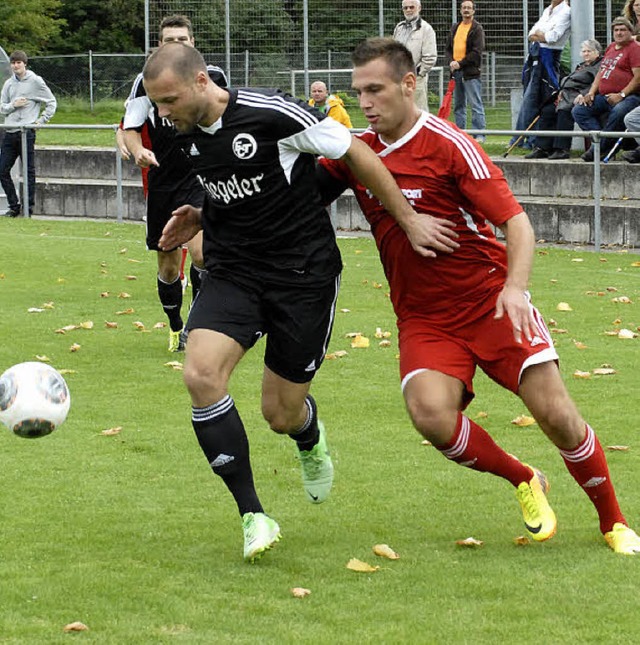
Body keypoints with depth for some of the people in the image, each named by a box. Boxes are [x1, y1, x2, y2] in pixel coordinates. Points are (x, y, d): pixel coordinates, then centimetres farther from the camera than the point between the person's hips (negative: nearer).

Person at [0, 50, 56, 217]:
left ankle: (29, 207, 2)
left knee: (29, 171, -2)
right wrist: (14, 105, -8)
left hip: (27, 132, -5)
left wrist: (42, 120, -4)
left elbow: (51, 102, 5)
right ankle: (14, 206, 12)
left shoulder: (35, 81, 0)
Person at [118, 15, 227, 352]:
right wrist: (137, 150, -20)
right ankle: (176, 328, 30)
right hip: (162, 182, 2)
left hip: (200, 178, -2)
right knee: (168, 265, 10)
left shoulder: (213, 76, -1)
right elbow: (130, 128, 1)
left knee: (200, 250, -24)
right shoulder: (147, 81, -2)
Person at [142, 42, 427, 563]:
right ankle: (254, 517, -14)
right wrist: (200, 218, 4)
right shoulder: (188, 136, 3)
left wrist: (409, 221, -8)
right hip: (232, 275, 5)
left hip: (304, 275, -5)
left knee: (282, 415, 2)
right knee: (200, 374, -22)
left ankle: (310, 437, 45)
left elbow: (355, 153, -11)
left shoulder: (272, 114, -20)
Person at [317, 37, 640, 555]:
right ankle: (525, 483, 3)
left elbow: (517, 222, -15)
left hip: (490, 302, -3)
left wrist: (514, 288, -32)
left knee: (555, 412, -11)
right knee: (430, 414, -25)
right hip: (422, 316, 3)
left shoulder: (451, 146, -12)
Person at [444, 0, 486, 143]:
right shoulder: (455, 28, 17)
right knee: (458, 105, 11)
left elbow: (477, 52, -11)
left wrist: (460, 63, -14)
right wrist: (451, 62, -3)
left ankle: (479, 135, -11)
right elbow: (448, 48, 17)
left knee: (476, 104, -9)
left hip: (471, 72, -7)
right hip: (456, 72, 7)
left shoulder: (477, 28, -3)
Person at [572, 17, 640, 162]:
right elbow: (601, 72, 26)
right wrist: (591, 93, 10)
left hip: (628, 96, -8)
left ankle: (599, 149, -27)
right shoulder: (611, 47, 23)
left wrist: (621, 95, -20)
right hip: (603, 96, 8)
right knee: (578, 110, -8)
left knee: (618, 113, -40)